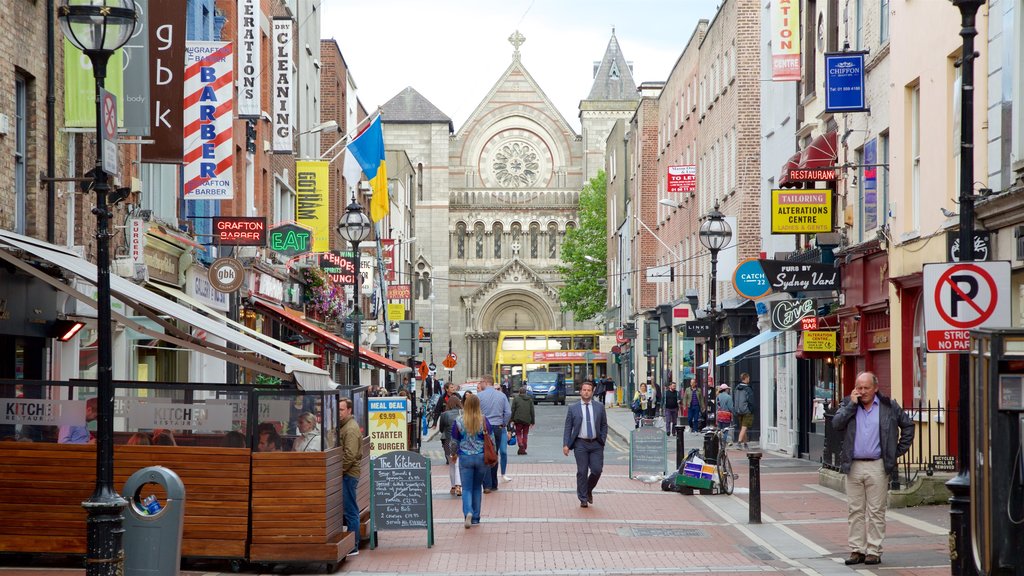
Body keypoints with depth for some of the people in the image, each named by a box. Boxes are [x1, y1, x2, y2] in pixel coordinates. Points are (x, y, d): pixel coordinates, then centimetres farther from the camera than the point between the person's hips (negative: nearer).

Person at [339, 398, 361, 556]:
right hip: (347, 474, 10)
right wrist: (339, 470, 15)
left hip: (348, 474, -10)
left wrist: (339, 471, -16)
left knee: (350, 511, -6)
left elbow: (350, 455, -22)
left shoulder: (351, 429, -15)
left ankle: (353, 547, -2)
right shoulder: (345, 426, 17)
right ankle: (352, 545, 18)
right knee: (350, 511, 13)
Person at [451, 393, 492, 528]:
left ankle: (468, 512, -21)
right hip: (481, 457, 1)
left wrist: (455, 454, 22)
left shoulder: (458, 421, -7)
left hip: (465, 458, -1)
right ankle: (476, 517, 18)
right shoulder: (484, 420, -6)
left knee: (467, 488, 3)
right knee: (477, 487, 15)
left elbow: (454, 441, 3)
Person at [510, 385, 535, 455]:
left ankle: (521, 446, -18)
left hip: (518, 420, -3)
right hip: (527, 420, 3)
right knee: (525, 434, 12)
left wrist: (512, 420, 0)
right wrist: (532, 421, 12)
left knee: (518, 433, 5)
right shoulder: (530, 399, 8)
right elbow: (532, 411, 8)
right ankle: (523, 449, 12)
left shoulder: (516, 398, 0)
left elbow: (513, 410, -4)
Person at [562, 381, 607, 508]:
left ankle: (589, 490, 21)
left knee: (597, 470, -6)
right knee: (582, 472, -2)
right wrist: (565, 445, -5)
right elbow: (568, 428, 4)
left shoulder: (599, 407, 9)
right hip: (580, 444, -1)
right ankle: (583, 499, 7)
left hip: (596, 444, 1)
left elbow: (604, 425, 13)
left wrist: (602, 441, 2)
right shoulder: (573, 409, 5)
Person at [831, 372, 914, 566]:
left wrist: (899, 450, 7)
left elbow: (908, 425, 13)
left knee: (876, 512, -1)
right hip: (853, 467, 2)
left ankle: (874, 551, 3)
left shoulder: (888, 406, 5)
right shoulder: (848, 405, 9)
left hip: (877, 467, -2)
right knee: (856, 511, 4)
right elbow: (836, 424, -6)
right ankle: (857, 550, 9)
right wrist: (852, 404, -9)